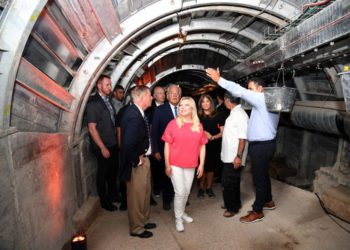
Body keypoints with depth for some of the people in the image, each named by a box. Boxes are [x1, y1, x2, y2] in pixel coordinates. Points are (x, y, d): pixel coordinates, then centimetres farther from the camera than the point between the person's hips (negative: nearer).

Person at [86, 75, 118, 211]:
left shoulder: (108, 100, 6)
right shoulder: (93, 103, -15)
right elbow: (91, 128, -17)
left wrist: (117, 140, 9)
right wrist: (102, 148, -17)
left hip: (113, 144, 7)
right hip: (103, 146, -7)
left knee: (113, 170, 19)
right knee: (103, 173, 9)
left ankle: (112, 195, 40)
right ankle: (104, 201, 28)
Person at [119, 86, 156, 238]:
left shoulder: (135, 112, 4)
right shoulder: (134, 116, -27)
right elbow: (128, 144, -36)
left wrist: (143, 158, 9)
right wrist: (136, 160, -20)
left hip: (143, 160, 10)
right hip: (137, 163, -10)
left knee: (144, 193, 25)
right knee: (137, 196, 10)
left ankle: (143, 221, 45)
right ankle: (136, 229, 31)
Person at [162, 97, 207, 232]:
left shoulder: (198, 126, 2)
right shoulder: (173, 124, -5)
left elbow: (202, 146, 5)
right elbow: (167, 145, -5)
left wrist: (201, 164, 2)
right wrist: (167, 164, -8)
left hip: (191, 165, 3)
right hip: (175, 164, -3)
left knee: (187, 192, 14)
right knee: (180, 192, -1)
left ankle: (182, 212, 38)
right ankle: (178, 218, 20)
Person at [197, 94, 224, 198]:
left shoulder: (218, 116, 2)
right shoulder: (198, 116, 3)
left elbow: (222, 132, 1)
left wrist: (213, 137, -15)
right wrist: (203, 133, -9)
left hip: (214, 145, 1)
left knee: (211, 167, 9)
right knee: (202, 167, 1)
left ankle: (209, 188, 24)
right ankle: (201, 188, 17)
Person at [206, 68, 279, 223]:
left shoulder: (262, 99, -18)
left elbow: (240, 92, -26)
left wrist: (219, 80, -24)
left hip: (261, 146, -10)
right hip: (264, 144, 10)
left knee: (259, 178, 0)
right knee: (263, 174, 22)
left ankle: (257, 212, 13)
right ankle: (268, 201, 40)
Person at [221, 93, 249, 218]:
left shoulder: (240, 115, -19)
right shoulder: (233, 113, 10)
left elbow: (243, 138, -22)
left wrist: (239, 156, -23)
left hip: (234, 157, -9)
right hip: (229, 155, 9)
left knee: (228, 183, 2)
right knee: (232, 181, 20)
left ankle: (233, 207, 20)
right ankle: (234, 203, 36)